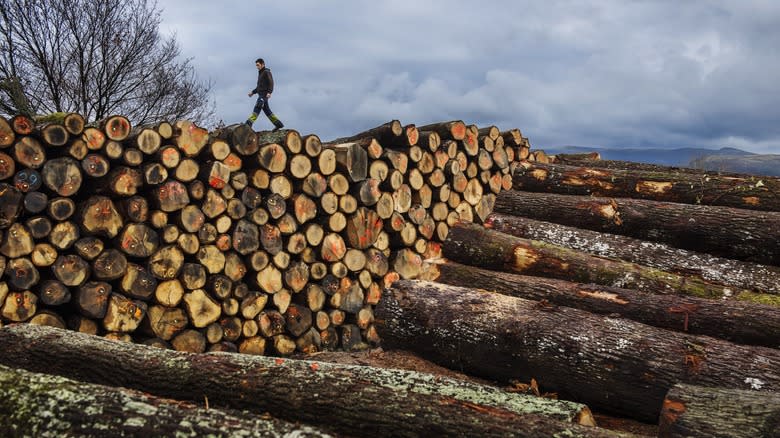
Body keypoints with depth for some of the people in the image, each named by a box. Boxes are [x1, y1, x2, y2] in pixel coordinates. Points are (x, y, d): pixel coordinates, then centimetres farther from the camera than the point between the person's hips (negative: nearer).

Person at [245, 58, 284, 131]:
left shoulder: (267, 72, -3)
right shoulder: (260, 73, 25)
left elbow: (271, 82, -15)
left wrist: (269, 92, -28)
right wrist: (253, 92, 22)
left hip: (264, 94, -10)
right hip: (261, 94, 10)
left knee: (257, 108, -18)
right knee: (266, 110, 7)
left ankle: (249, 123, -28)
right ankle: (278, 124, 9)